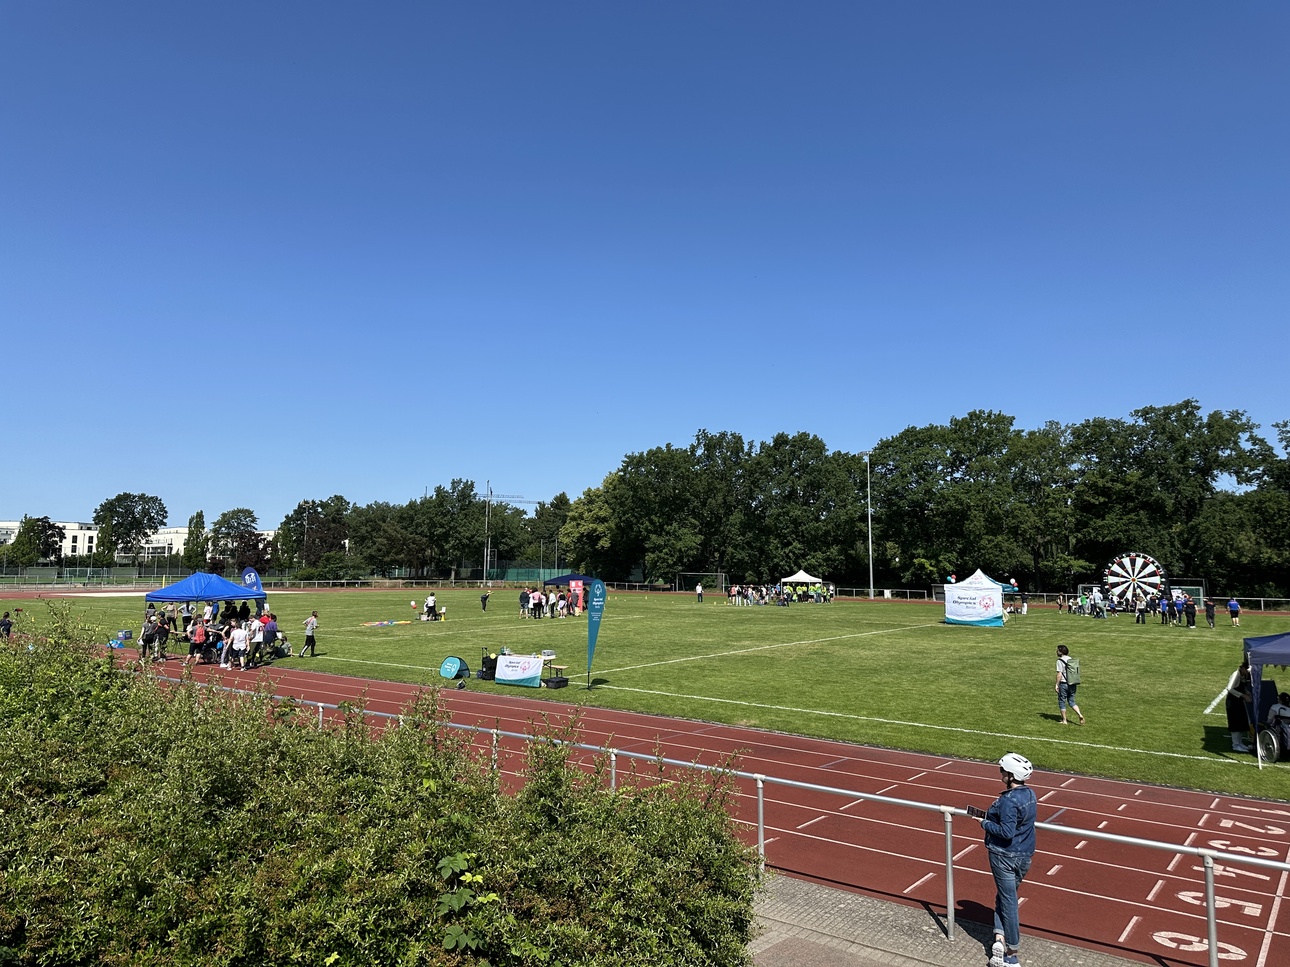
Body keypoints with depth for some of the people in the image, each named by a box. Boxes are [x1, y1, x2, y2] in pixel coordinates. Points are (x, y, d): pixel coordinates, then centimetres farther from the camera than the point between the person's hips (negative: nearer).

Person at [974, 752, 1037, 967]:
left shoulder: (1008, 800, -25)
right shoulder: (1030, 794, 1)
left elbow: (1006, 832, -28)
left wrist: (984, 823, -14)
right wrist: (992, 815, 8)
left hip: (1004, 855, -7)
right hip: (1025, 855, 8)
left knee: (1007, 900, 5)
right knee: (1005, 896, 20)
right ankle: (1001, 937, 10)